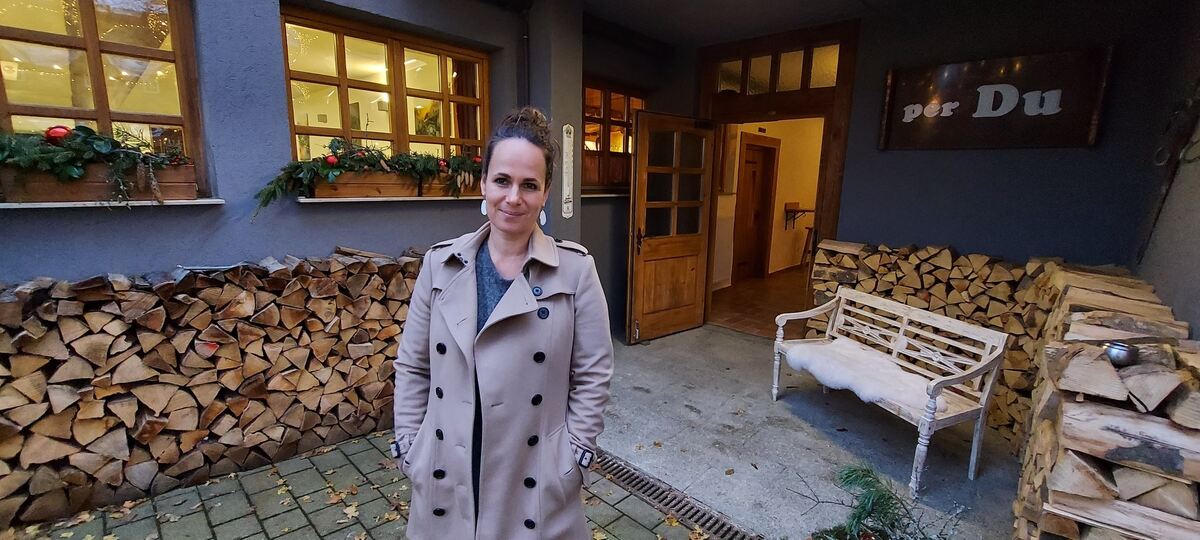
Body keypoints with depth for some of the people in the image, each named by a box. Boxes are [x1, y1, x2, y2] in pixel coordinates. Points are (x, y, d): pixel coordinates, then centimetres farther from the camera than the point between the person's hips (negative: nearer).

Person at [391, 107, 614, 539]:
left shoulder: (575, 269, -10)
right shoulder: (440, 263, -3)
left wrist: (574, 456, -6)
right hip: (448, 471, 2)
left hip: (535, 475, -2)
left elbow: (593, 374, -6)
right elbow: (412, 367, 3)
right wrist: (409, 447, 2)